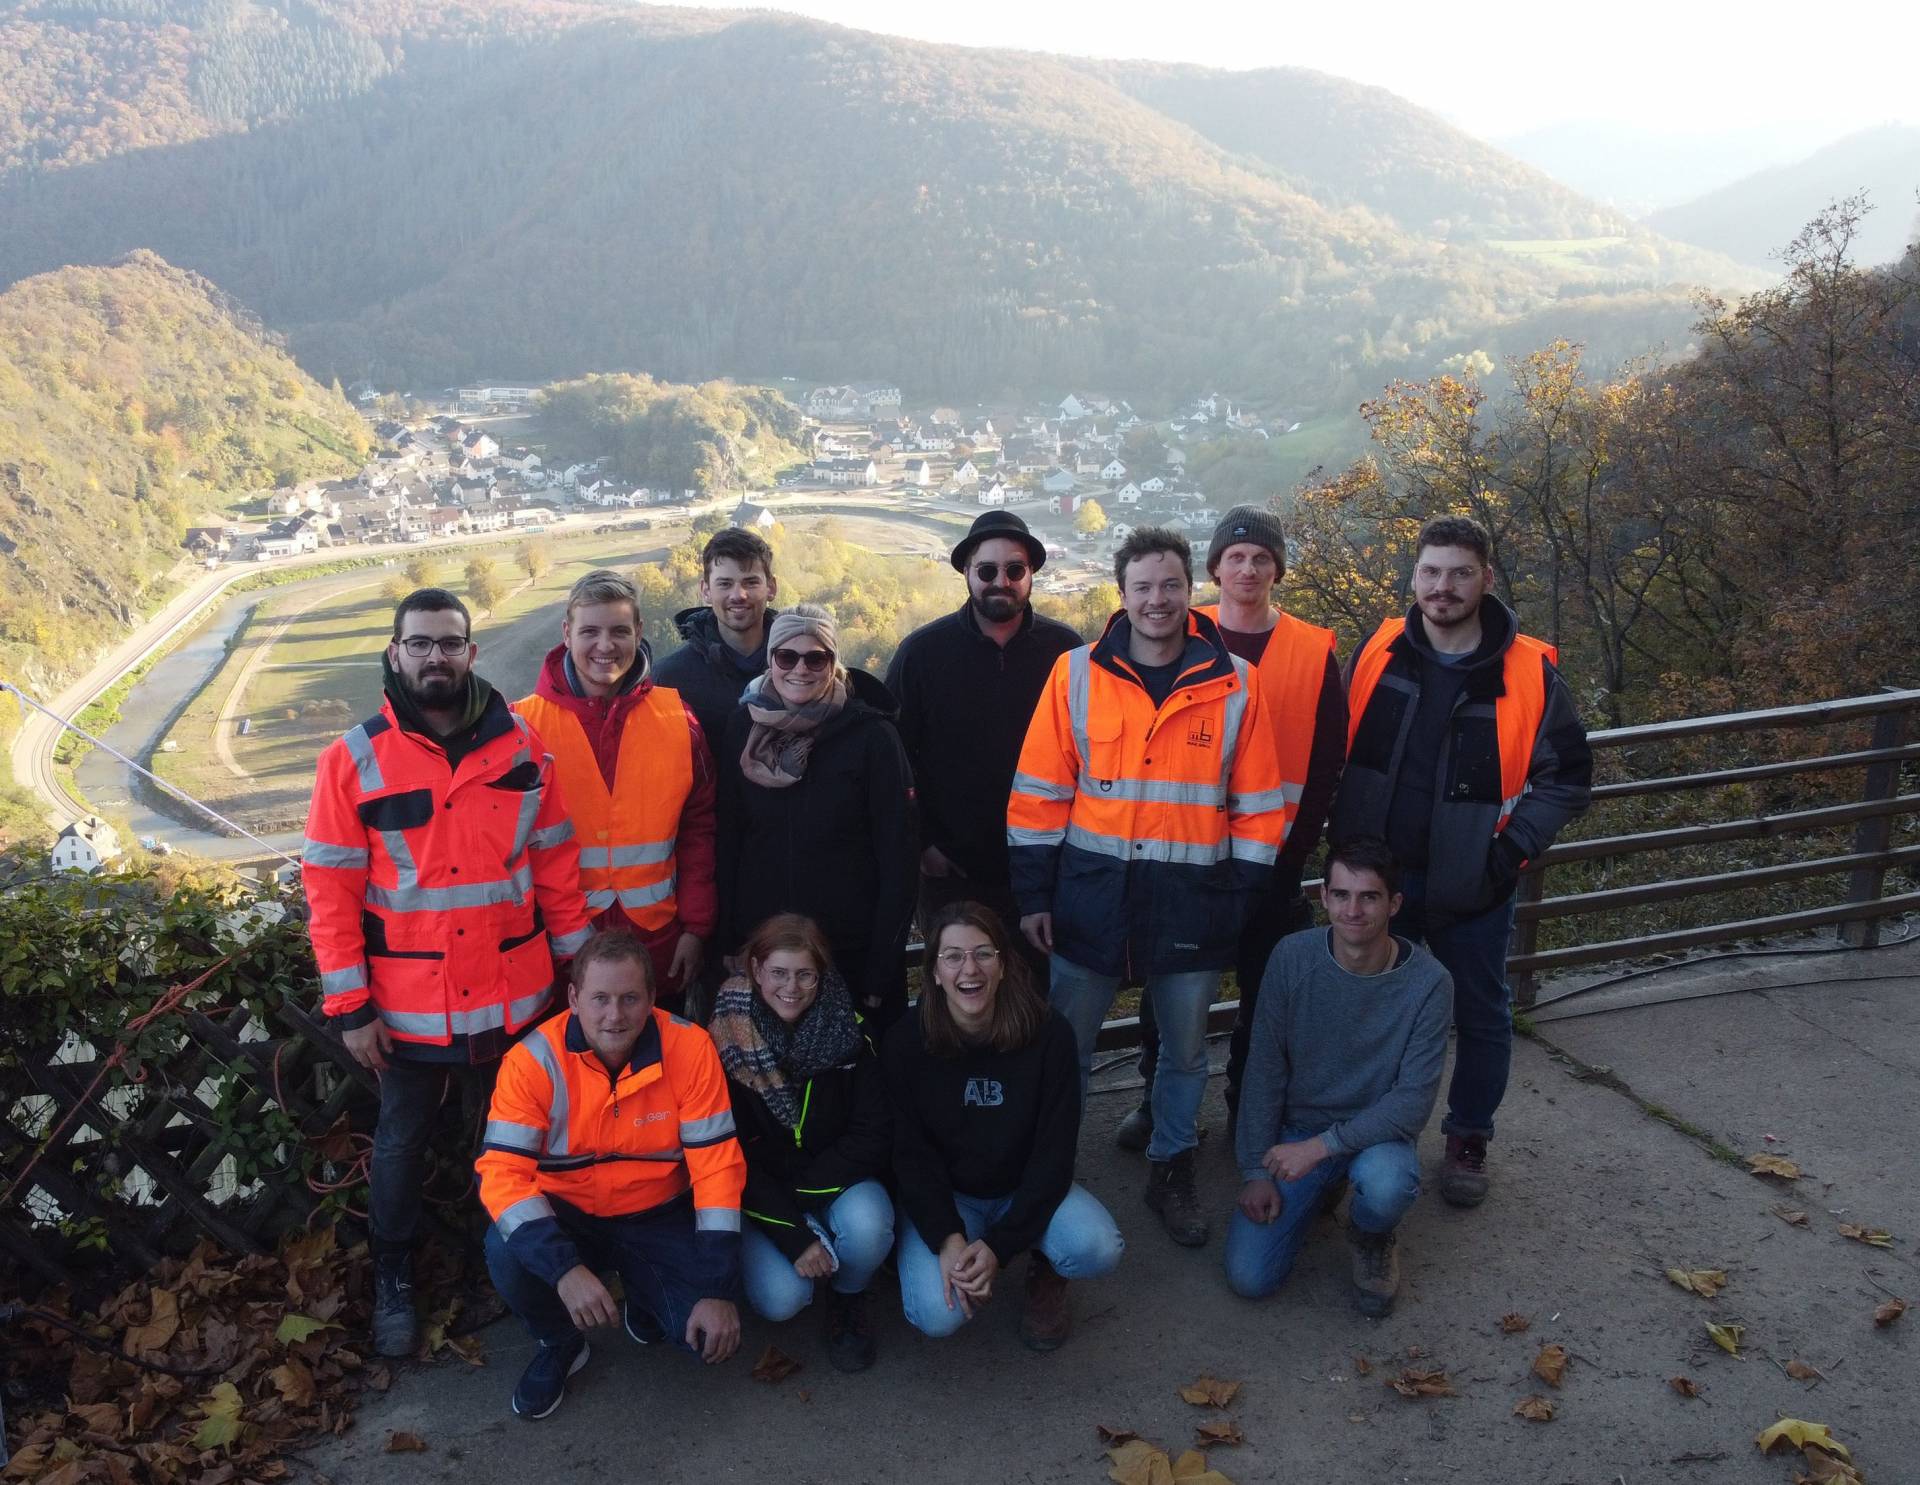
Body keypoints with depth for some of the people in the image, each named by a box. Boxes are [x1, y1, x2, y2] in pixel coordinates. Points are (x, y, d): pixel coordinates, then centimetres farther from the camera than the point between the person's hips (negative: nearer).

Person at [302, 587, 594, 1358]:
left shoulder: (521, 747, -3)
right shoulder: (354, 758, -8)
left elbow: (555, 863, 3)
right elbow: (330, 887, -7)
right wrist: (350, 1005, -8)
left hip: (513, 998, 2)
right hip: (407, 1004, -1)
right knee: (402, 1144, 15)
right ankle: (392, 1280, 37)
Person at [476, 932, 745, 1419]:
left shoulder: (689, 1048, -19)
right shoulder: (533, 1060, -20)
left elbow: (717, 1165, -17)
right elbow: (503, 1173, -24)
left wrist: (718, 1289, -21)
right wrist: (565, 1268, -39)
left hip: (658, 1216, 0)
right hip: (565, 1215, 0)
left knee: (712, 1338, -19)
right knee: (506, 1252, -31)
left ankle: (645, 1305, 18)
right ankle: (559, 1343, 3)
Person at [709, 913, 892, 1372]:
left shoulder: (848, 1033, -11)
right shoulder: (728, 1042, -13)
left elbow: (873, 1132, -9)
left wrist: (805, 1192, -18)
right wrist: (794, 1236, -20)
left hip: (837, 1180, 1)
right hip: (761, 1194, -1)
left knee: (867, 1226, -32)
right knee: (780, 1299, -24)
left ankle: (848, 1296, 2)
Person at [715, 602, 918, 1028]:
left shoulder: (872, 735, -9)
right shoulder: (745, 728, 1)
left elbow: (898, 856, -8)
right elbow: (727, 838, 5)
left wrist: (884, 966, -10)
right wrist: (728, 944, 2)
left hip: (851, 948, -3)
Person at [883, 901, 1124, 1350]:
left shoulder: (1048, 1034, -16)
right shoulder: (906, 1044, -16)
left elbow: (1053, 1153, -15)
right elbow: (912, 1157, -11)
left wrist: (999, 1245, -23)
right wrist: (948, 1240, -26)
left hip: (1027, 1191, 0)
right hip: (943, 1196, 0)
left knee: (1098, 1250, -29)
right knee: (938, 1315, -26)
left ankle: (1044, 1273, 7)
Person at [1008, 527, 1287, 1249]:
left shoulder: (1235, 684, -1)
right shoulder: (1076, 673, -2)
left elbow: (1257, 807, 3)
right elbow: (1039, 794, -1)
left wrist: (1243, 896, 0)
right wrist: (1034, 895, -3)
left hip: (1192, 903, 1)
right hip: (1092, 893, 0)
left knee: (1185, 1049, 16)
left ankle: (1171, 1170, 36)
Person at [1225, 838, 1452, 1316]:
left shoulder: (1428, 982, -19)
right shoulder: (1292, 957, -14)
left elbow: (1414, 1101, -19)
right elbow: (1265, 1070, -6)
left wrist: (1323, 1145, -26)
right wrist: (1256, 1170, -7)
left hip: (1377, 1133, -2)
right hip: (1297, 1129, 2)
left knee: (1386, 1185, -38)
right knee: (1248, 1277, -11)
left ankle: (1372, 1240, 1)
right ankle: (1317, 1195, 20)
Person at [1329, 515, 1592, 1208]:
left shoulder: (1529, 672, -12)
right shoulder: (1378, 652, -5)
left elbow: (1567, 777, -5)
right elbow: (1335, 751, 6)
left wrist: (1512, 848, -14)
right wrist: (1342, 837, 0)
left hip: (1471, 889, -2)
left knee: (1480, 1018, 14)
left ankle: (1468, 1139, 34)